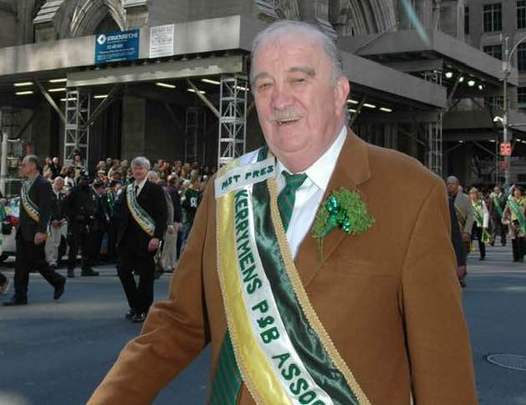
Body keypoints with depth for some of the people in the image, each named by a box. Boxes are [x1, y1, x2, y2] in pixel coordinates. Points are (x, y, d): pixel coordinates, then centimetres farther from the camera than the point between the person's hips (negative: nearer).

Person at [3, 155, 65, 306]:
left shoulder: (43, 184, -12)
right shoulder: (25, 184, 14)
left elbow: (46, 209, -18)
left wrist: (41, 231, -22)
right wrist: (20, 226, 15)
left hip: (35, 231, -8)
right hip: (23, 231, 8)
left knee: (37, 261, -2)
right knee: (21, 264, 5)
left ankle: (58, 282, 18)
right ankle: (20, 296, 10)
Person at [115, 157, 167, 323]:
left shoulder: (155, 189, -3)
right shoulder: (127, 190, 14)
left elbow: (162, 215, -8)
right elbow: (123, 215, 17)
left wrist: (157, 237, -17)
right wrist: (120, 238, 11)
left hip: (146, 239, -5)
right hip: (128, 239, 5)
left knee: (145, 275, 1)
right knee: (123, 270, 2)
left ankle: (143, 310, 13)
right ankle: (134, 305, 19)